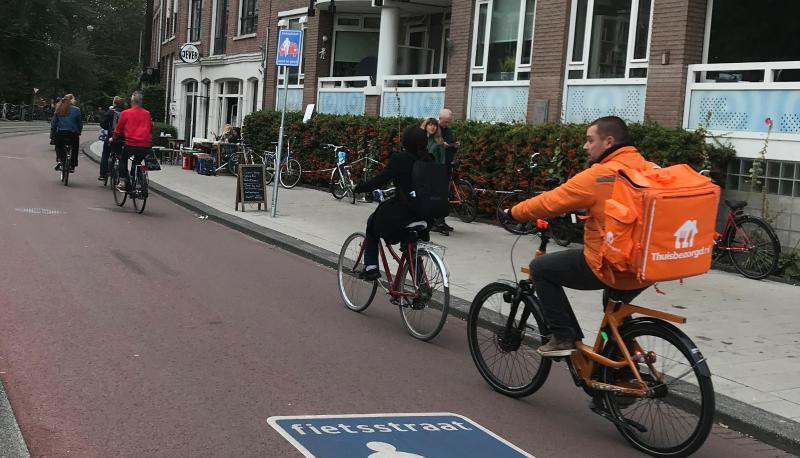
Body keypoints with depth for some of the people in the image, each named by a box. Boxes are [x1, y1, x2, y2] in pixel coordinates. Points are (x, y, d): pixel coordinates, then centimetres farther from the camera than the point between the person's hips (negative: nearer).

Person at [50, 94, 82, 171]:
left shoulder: (59, 109, 2)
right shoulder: (76, 110, -7)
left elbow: (54, 122, 4)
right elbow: (80, 123, -1)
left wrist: (53, 130, 16)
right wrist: (79, 132, 12)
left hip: (60, 132, 2)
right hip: (73, 133, -2)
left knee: (59, 148, 20)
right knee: (74, 150, 13)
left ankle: (59, 160, -2)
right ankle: (72, 166, 14)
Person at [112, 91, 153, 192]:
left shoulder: (125, 113, 1)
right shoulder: (147, 114, 8)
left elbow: (119, 129, 10)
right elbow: (151, 128, 20)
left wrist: (114, 139, 28)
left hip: (131, 144, -2)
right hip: (145, 146, 2)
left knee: (123, 160, 23)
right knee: (137, 162, 24)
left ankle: (122, 182, 12)